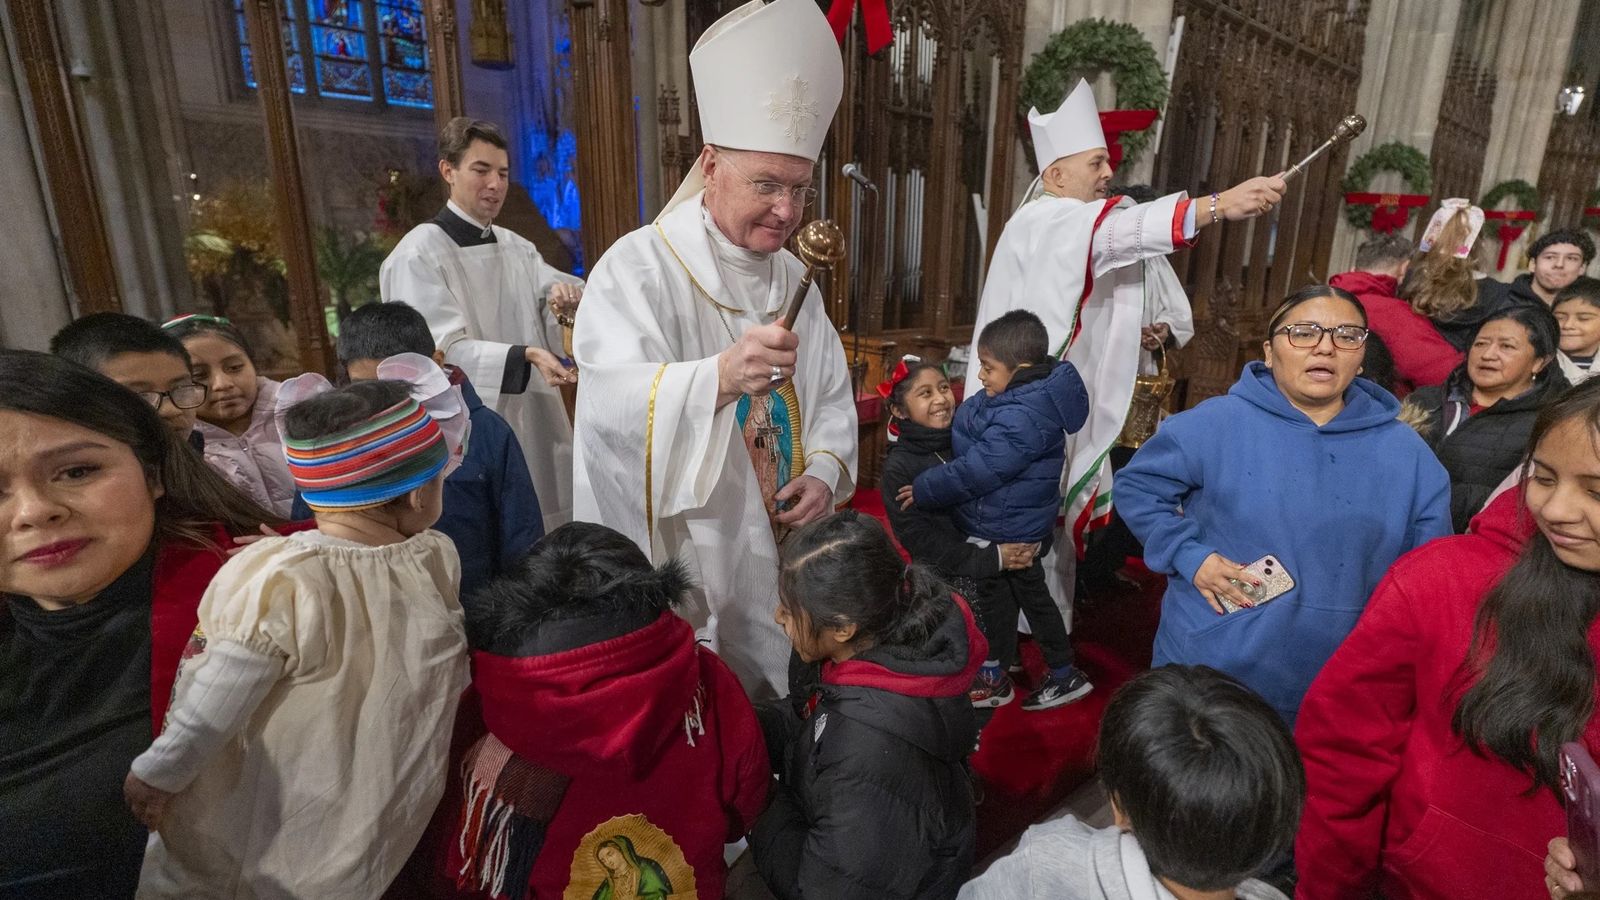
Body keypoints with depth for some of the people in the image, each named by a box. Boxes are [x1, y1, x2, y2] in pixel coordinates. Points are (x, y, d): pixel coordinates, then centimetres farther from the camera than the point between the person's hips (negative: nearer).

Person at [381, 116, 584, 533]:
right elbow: (445, 350, -17)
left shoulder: (516, 247, 13)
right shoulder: (419, 254, -8)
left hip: (531, 427, 6)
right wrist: (528, 356, -32)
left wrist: (567, 294, -23)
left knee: (545, 539, 11)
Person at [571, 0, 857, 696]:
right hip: (674, 567, -6)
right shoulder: (638, 267, -15)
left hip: (777, 557, 6)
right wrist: (722, 376, -50)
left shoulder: (794, 278, 7)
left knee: (774, 724, 20)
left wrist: (827, 470, -9)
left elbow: (833, 397, 10)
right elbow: (612, 399, -31)